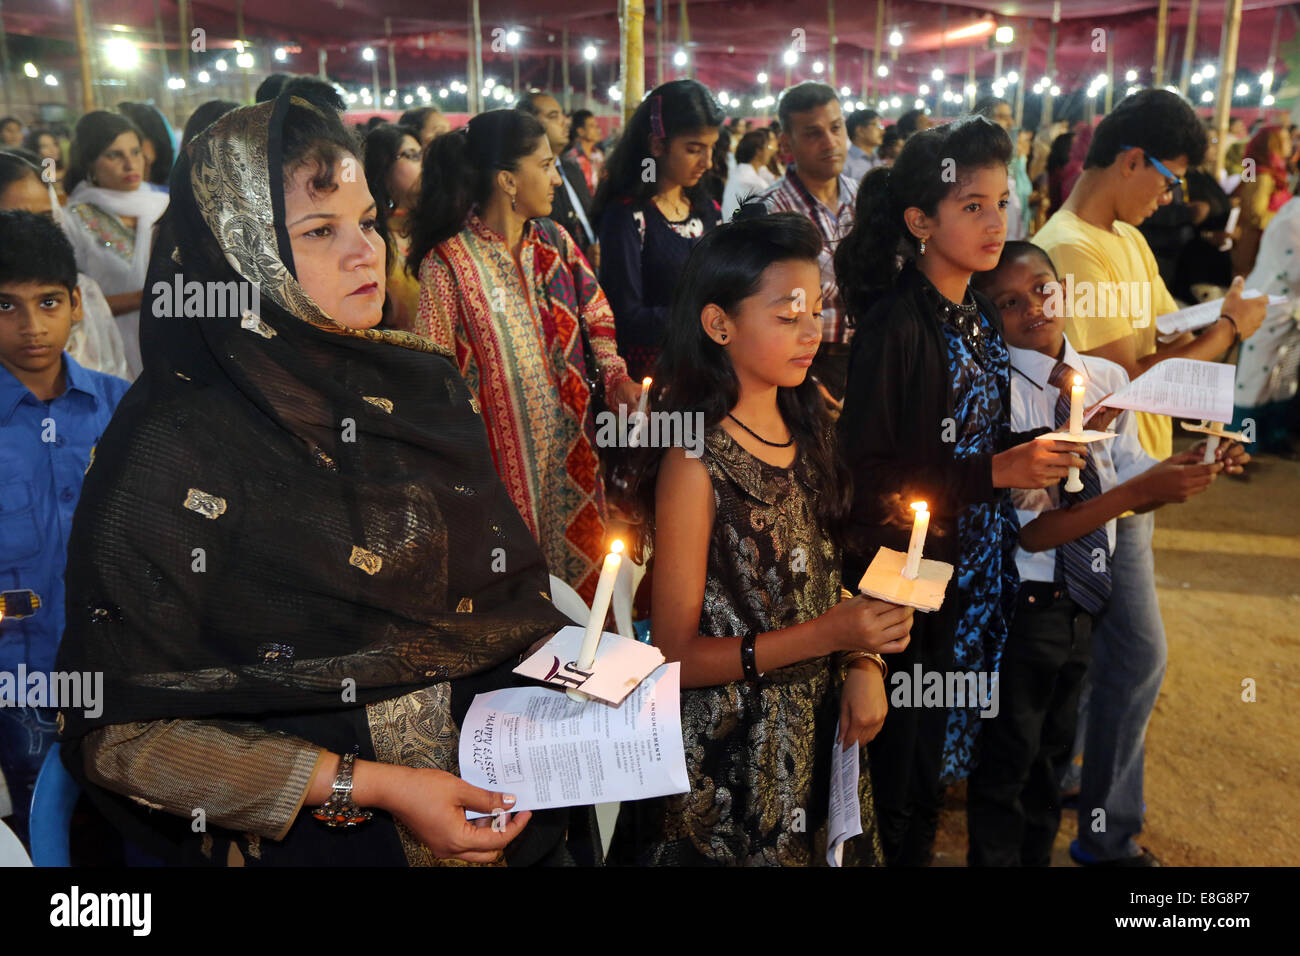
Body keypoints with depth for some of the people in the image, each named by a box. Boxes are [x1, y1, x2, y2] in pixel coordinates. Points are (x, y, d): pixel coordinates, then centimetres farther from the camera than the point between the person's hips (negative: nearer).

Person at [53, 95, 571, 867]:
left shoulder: (425, 384, -2)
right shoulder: (176, 448, -19)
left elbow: (509, 582, 6)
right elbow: (117, 734, -18)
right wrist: (370, 787, -21)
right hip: (309, 839, -5)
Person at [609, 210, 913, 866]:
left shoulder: (809, 431, 2)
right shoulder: (696, 463, -19)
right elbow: (677, 654, -18)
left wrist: (863, 663, -7)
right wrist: (829, 634, -26)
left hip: (824, 733, 7)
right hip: (733, 752, -6)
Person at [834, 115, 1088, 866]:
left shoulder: (981, 317, 5)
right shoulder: (895, 324, -19)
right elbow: (864, 474, -22)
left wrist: (1034, 450, -5)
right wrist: (994, 474, -23)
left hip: (983, 569, 7)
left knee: (953, 741, 19)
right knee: (909, 755, 8)